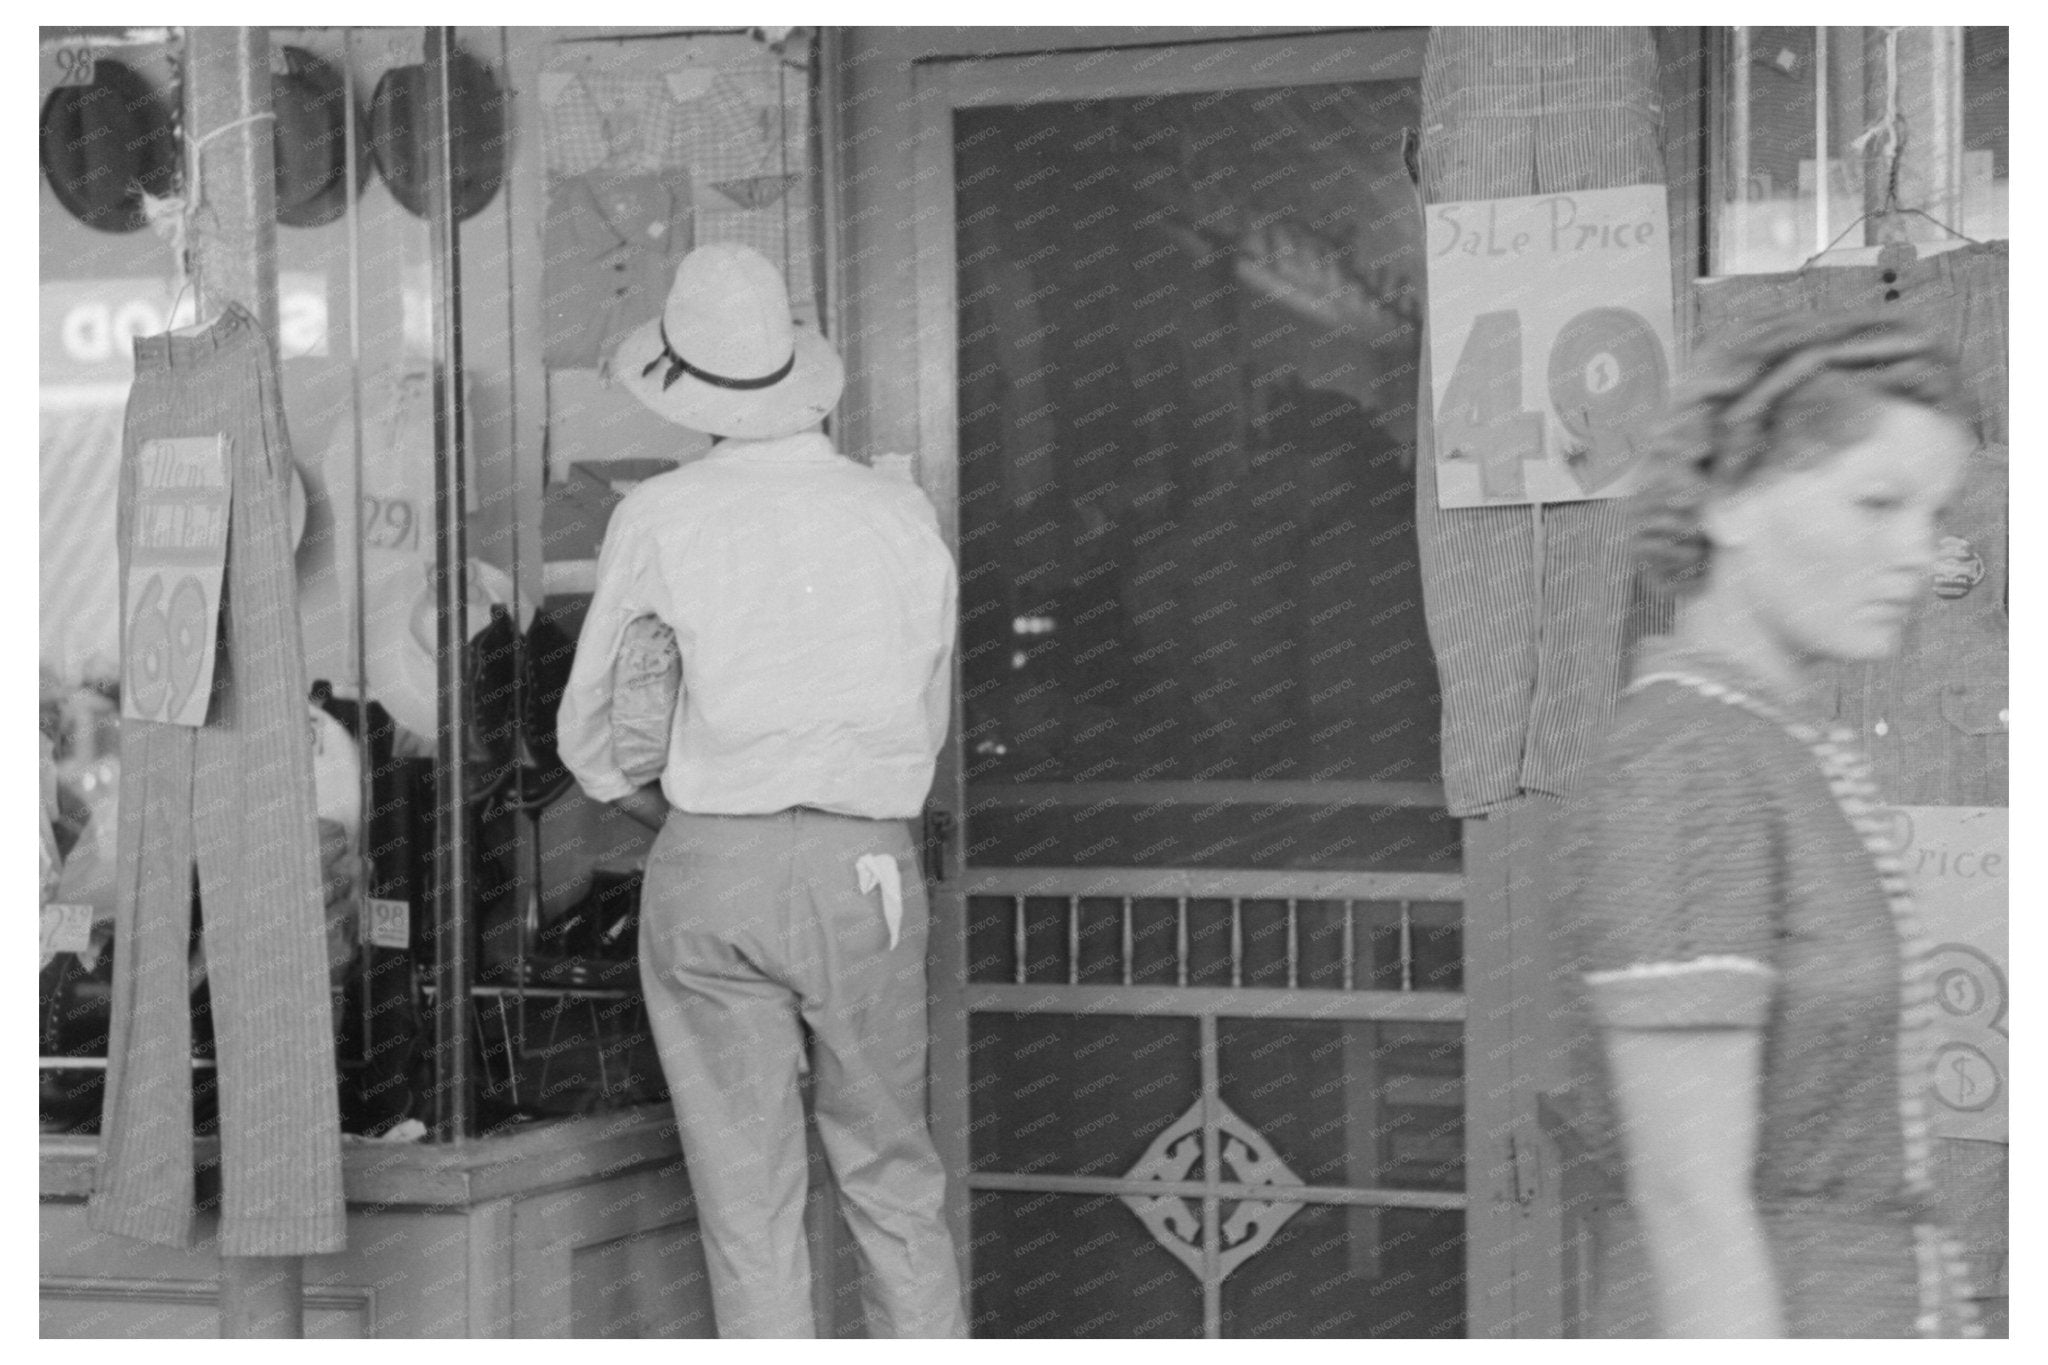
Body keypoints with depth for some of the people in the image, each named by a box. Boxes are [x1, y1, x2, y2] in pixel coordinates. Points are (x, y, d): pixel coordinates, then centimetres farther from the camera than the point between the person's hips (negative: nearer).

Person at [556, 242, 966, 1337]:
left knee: (748, 1197, 5)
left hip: (709, 872, -1)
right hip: (865, 872, 2)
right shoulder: (906, 519, 5)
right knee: (891, 1175, 14)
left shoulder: (658, 519, -1)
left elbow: (590, 736, 9)